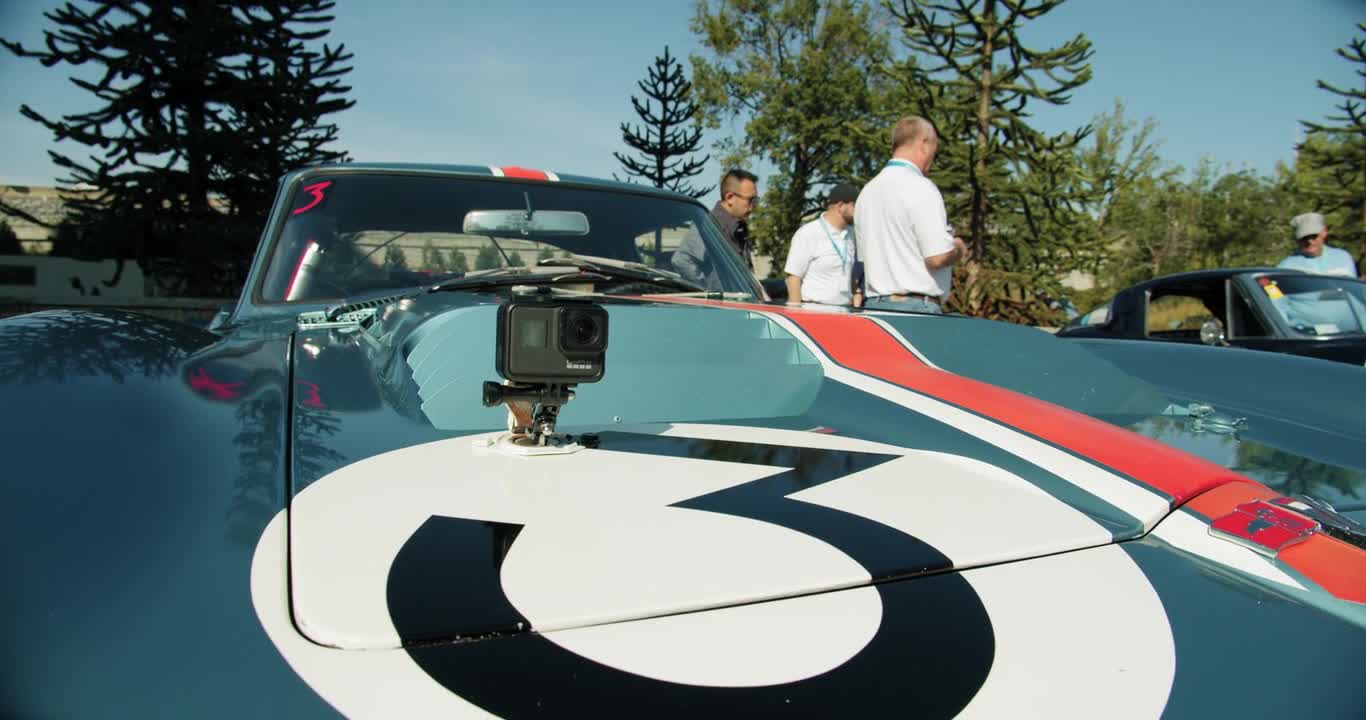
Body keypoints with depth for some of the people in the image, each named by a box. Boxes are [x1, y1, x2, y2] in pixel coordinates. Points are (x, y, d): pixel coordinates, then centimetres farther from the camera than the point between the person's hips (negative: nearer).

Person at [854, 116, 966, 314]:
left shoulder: (867, 190, 14)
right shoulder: (920, 188, -10)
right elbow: (938, 256, -17)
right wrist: (958, 248, 4)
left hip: (873, 303, 8)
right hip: (916, 306, -8)